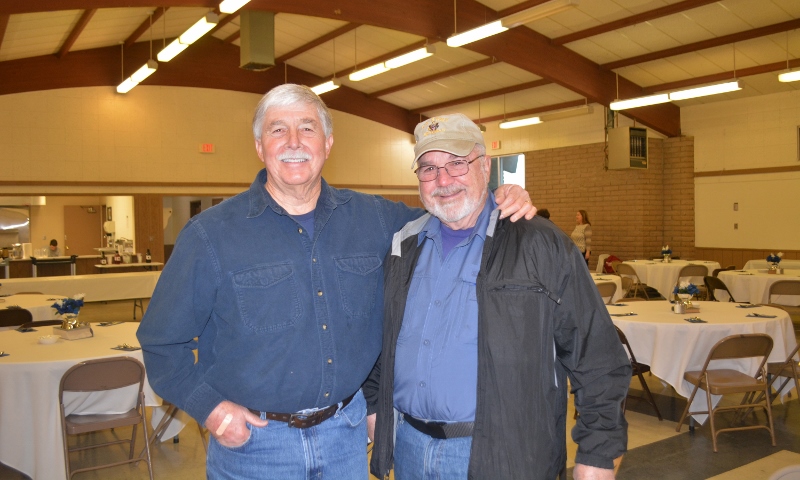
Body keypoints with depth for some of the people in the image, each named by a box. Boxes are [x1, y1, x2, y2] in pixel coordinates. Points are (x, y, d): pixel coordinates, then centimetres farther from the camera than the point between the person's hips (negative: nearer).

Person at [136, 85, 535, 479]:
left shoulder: (374, 218, -1)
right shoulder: (210, 235, -9)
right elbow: (162, 341, -3)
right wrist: (209, 406, -14)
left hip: (347, 432, 3)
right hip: (252, 439, -2)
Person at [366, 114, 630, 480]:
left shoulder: (541, 246, -10)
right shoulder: (404, 248, 6)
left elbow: (597, 360, -9)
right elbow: (382, 343, 18)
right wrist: (372, 406, 14)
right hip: (408, 447, 5)